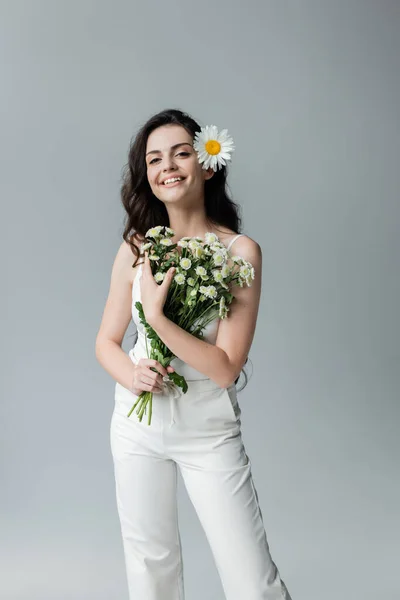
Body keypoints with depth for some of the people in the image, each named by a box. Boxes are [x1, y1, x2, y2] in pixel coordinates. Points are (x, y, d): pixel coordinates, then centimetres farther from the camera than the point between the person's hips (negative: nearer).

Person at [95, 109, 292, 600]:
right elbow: (106, 342, 5)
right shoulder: (136, 249, -2)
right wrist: (131, 375, -15)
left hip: (210, 431, -3)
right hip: (138, 425, 3)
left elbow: (225, 368, -16)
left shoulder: (240, 251, -13)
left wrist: (156, 315, -24)